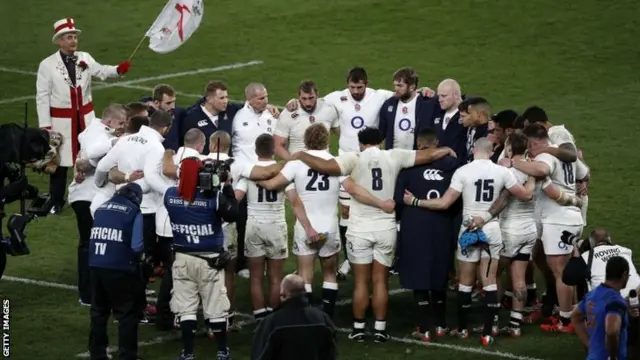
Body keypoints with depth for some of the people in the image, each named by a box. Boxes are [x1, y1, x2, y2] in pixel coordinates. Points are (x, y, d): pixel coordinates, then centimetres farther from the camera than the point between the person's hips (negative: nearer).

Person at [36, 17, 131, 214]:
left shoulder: (84, 58, 1)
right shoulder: (47, 65, -8)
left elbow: (101, 71, -15)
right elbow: (42, 97, -7)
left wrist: (118, 69, -36)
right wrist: (45, 125, -11)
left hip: (85, 117, 3)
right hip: (61, 120, -3)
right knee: (60, 161, 4)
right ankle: (56, 202, 16)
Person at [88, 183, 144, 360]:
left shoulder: (101, 208, 11)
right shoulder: (134, 212, -3)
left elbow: (94, 237, 13)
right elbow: (136, 246, -8)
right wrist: (139, 257, 12)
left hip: (96, 265, 5)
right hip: (120, 268, -5)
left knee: (98, 311, 18)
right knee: (127, 314, 6)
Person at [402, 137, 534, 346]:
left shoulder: (463, 172, -10)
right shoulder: (501, 172, -3)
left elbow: (444, 203, -11)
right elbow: (525, 195, 3)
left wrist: (415, 202, -1)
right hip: (492, 230, 2)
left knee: (466, 282, 10)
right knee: (490, 282, 5)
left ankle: (462, 329, 19)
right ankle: (488, 332, 2)